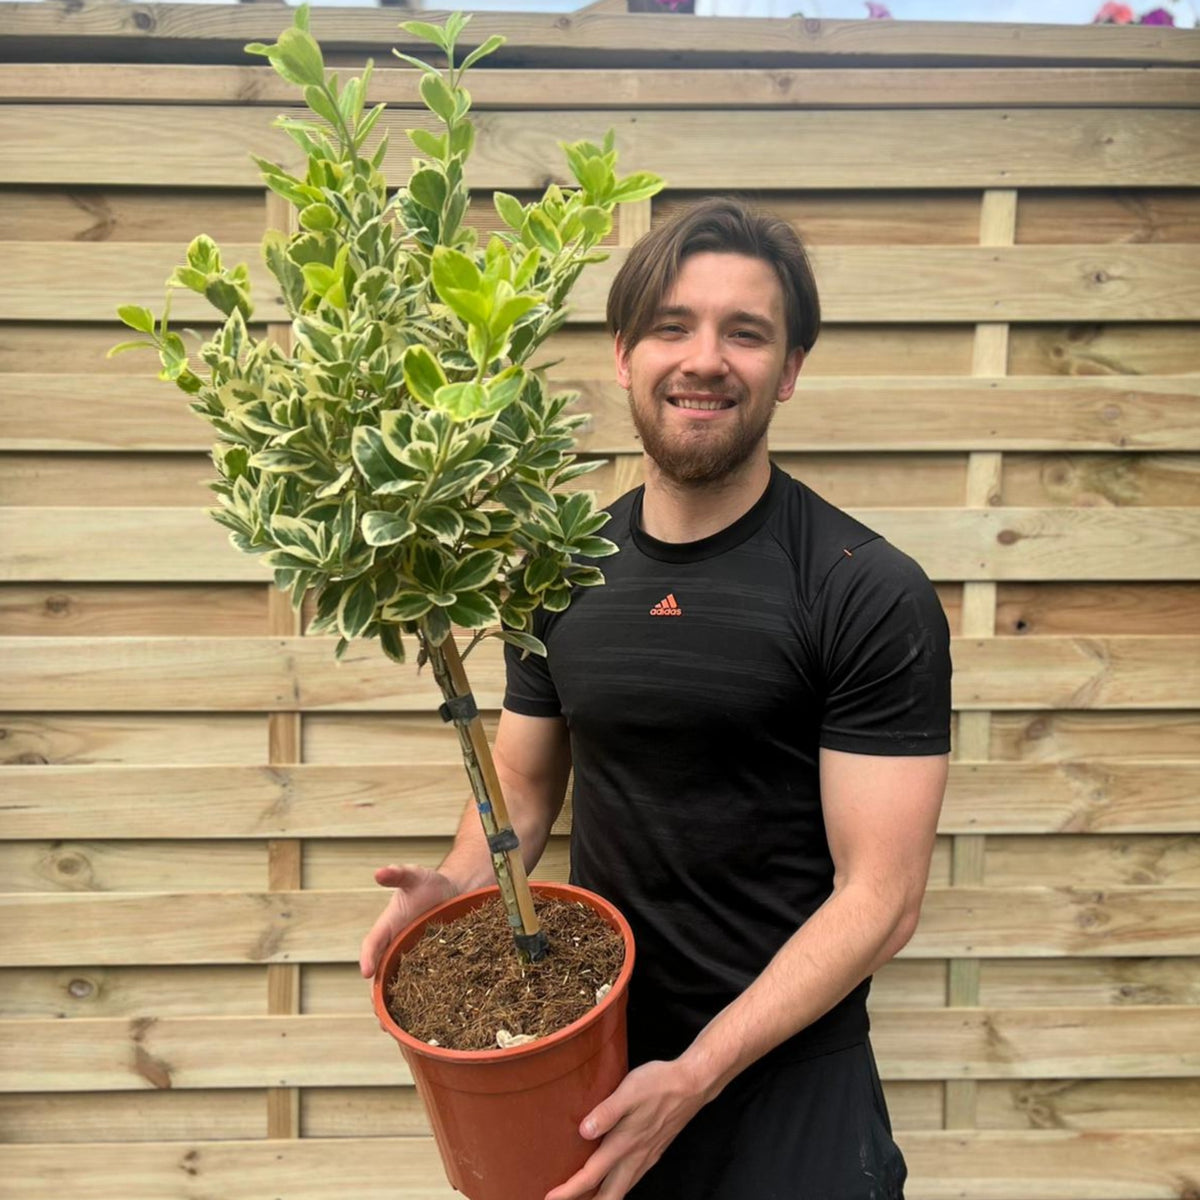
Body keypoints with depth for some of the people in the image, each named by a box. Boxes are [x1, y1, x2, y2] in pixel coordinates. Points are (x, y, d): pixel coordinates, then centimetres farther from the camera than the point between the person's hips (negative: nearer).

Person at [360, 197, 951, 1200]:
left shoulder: (872, 595, -17)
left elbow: (879, 896, -15)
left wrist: (696, 1076, -20)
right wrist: (457, 885, -11)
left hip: (786, 1082, -4)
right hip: (593, 1058, 5)